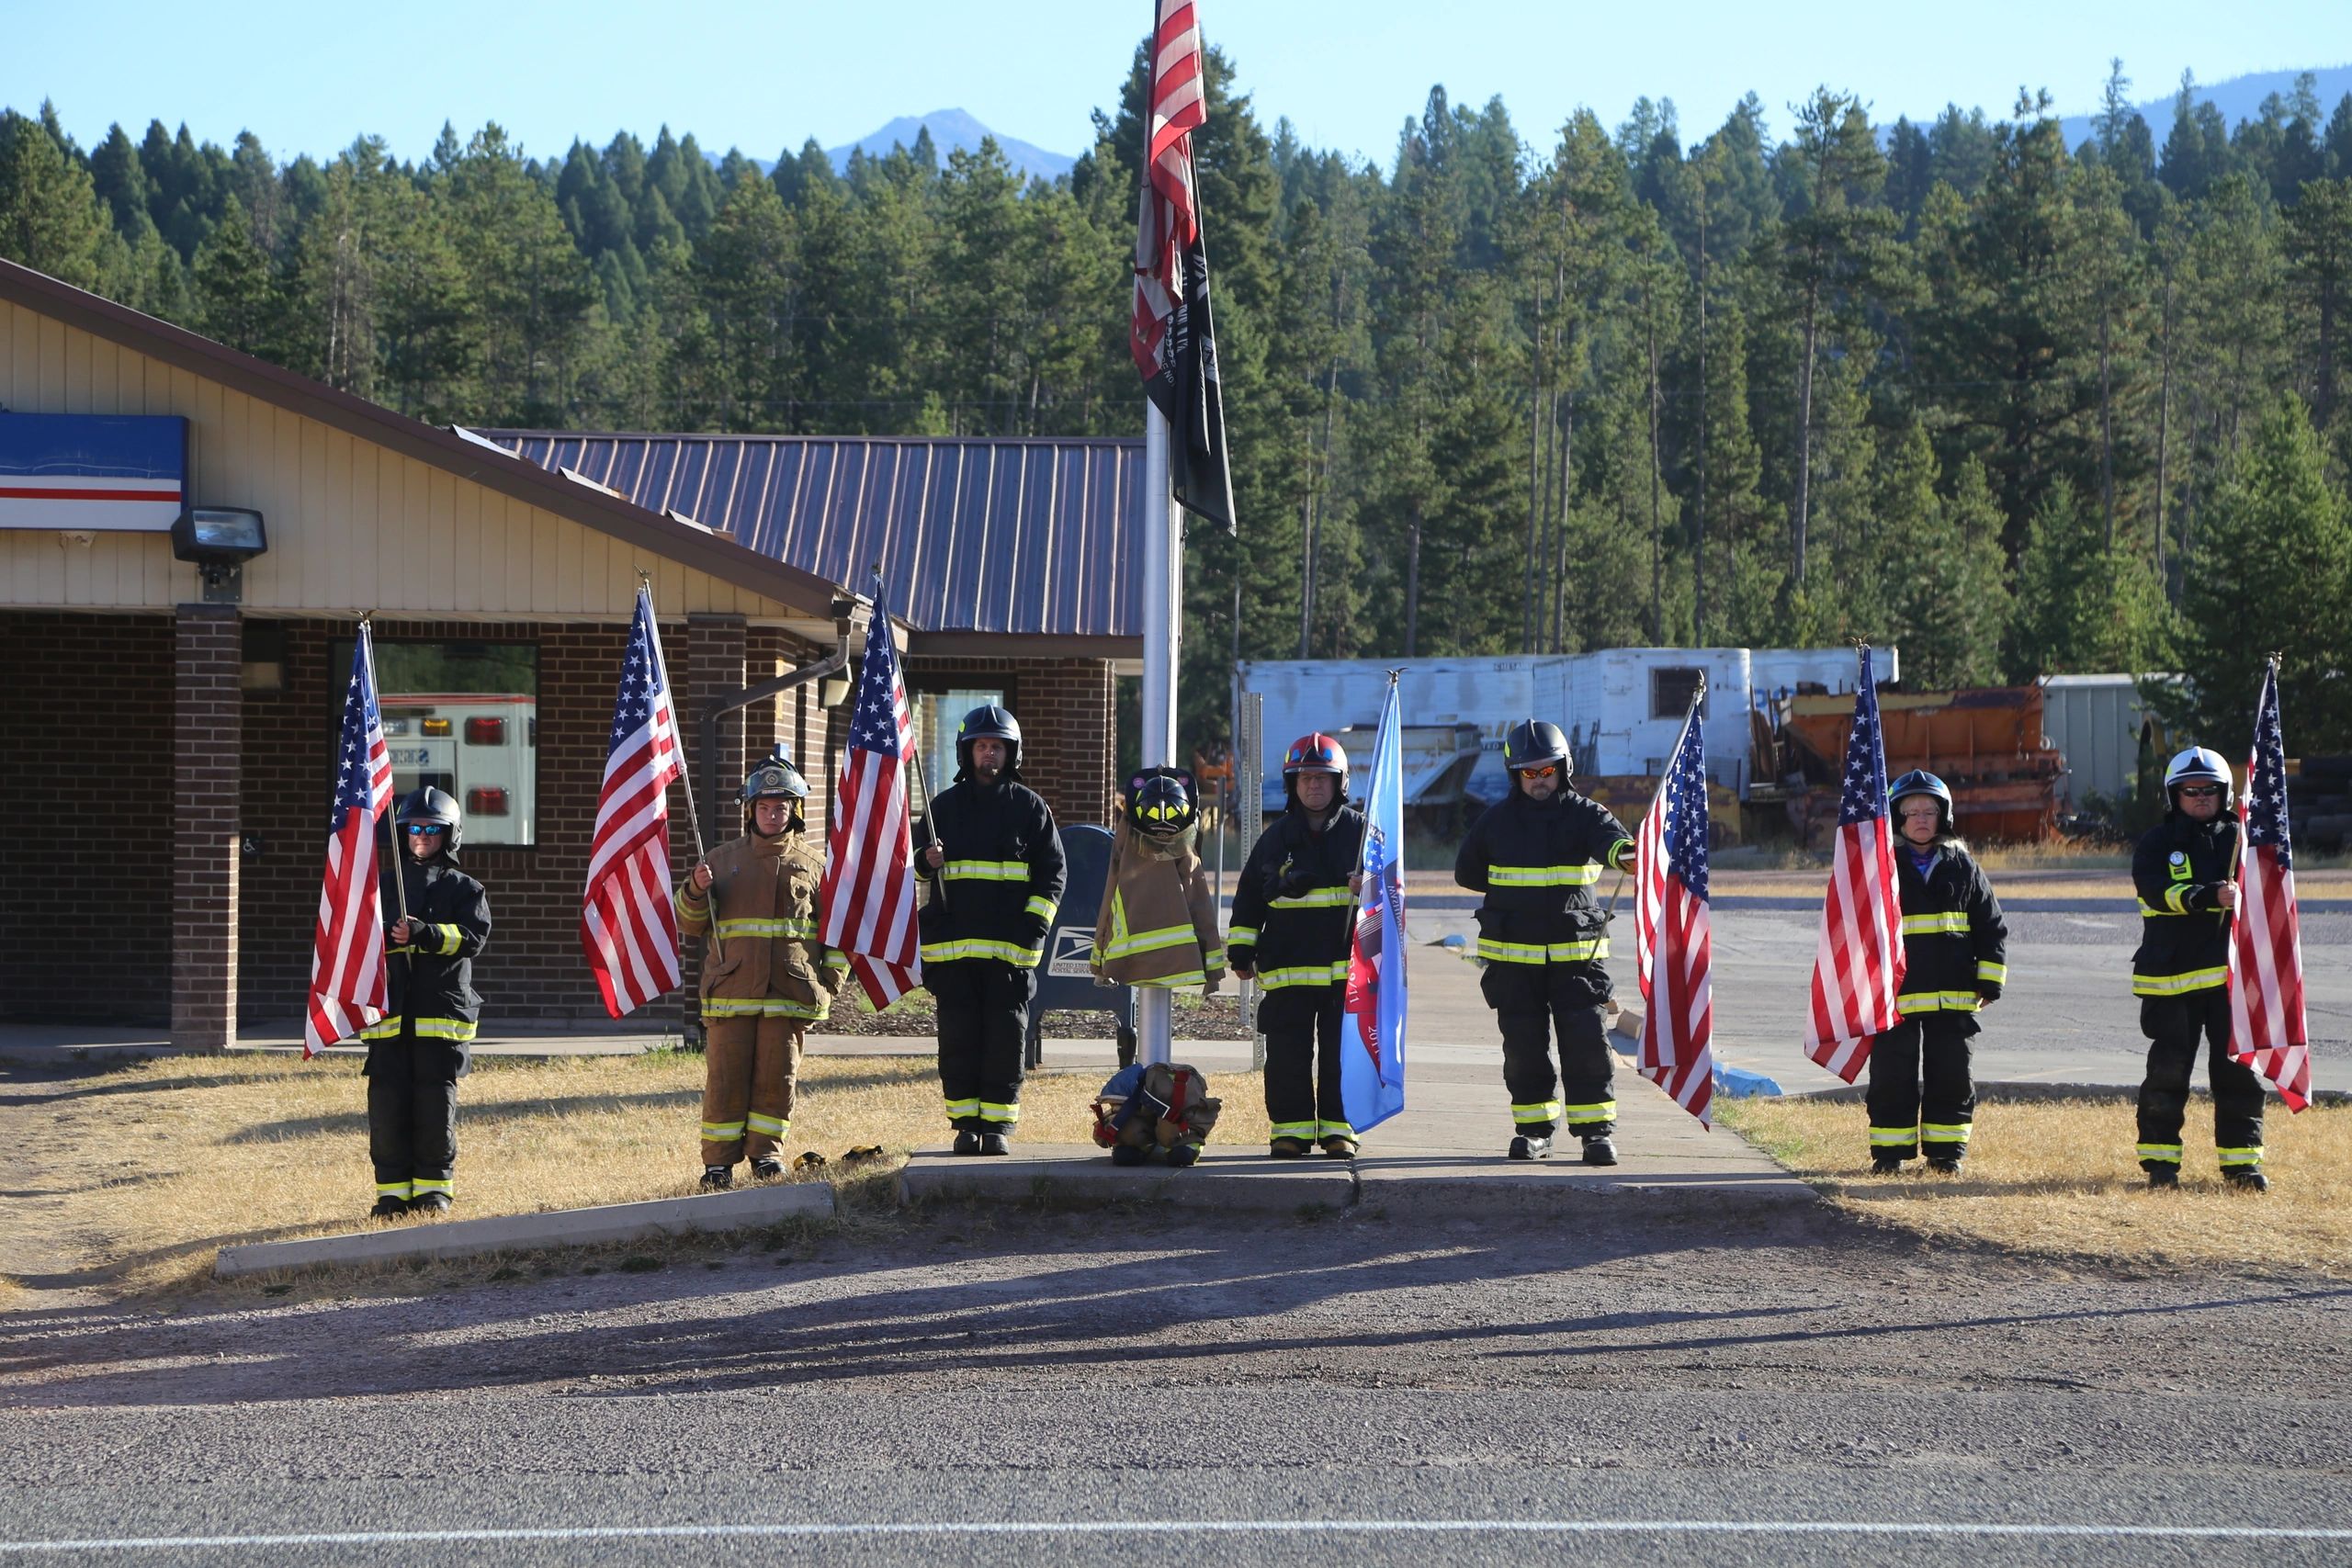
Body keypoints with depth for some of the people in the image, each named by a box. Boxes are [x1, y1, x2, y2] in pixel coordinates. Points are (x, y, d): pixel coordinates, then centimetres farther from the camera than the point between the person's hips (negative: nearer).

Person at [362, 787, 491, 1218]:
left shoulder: (463, 888, 10)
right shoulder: (383, 884, 19)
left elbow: (473, 936, -6)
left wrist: (425, 933, -22)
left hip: (441, 1012, -2)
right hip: (389, 1012, 2)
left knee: (435, 1104, -3)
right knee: (388, 1103, -3)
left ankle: (435, 1187, 7)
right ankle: (393, 1190, 4)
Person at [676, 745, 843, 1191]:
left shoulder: (813, 865, 11)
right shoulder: (724, 859, 12)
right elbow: (689, 923, 14)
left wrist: (829, 982, 5)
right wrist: (696, 890, -6)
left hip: (789, 994, 0)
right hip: (730, 991, 0)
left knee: (777, 1075, 0)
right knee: (725, 1076, -2)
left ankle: (766, 1151, 14)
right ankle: (718, 1162, 4)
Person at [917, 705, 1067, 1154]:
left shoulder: (1030, 806, 8)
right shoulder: (944, 804, 13)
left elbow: (1051, 872, 8)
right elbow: (919, 865, 19)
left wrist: (1035, 924, -4)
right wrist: (926, 862, -5)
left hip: (1010, 948, -1)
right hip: (953, 945, 2)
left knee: (1006, 1038, -3)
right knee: (959, 1039, 1)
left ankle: (998, 1125, 3)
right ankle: (966, 1124, 7)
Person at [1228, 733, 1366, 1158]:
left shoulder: (1359, 831, 5)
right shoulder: (1276, 837, 10)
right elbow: (1248, 896, 14)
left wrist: (1371, 884, -16)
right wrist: (1241, 950, 9)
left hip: (1347, 965, -1)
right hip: (1287, 966, 1)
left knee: (1341, 1051, 1)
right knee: (1288, 1053, 1)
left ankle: (1338, 1128, 9)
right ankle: (1290, 1128, 8)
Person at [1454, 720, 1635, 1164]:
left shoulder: (1584, 813, 1)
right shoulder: (1497, 820, 7)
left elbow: (1608, 836, -23)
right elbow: (1467, 872, 16)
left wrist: (1624, 852, -47)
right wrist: (1514, 889, 6)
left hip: (1576, 952, -2)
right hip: (1513, 955, 2)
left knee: (1587, 1042, -6)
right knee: (1524, 1046, 5)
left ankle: (1597, 1128, -1)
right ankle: (1533, 1128, 16)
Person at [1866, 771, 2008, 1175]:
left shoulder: (1962, 866, 7)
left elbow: (1991, 927, 11)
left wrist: (1989, 983, 5)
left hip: (1953, 998, 2)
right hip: (1894, 997, -2)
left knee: (1951, 1077, 5)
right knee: (1893, 1078, 1)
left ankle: (1945, 1152, 14)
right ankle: (1889, 1152, 10)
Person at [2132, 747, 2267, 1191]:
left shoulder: (2238, 838, 10)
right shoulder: (2157, 843, 3)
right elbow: (2156, 889, -15)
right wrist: (2210, 896, -29)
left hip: (2230, 974, 2)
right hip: (2171, 976, -2)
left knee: (2238, 1070, 2)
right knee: (2167, 1071, 1)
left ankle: (2242, 1161, 10)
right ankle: (2159, 1161, 11)